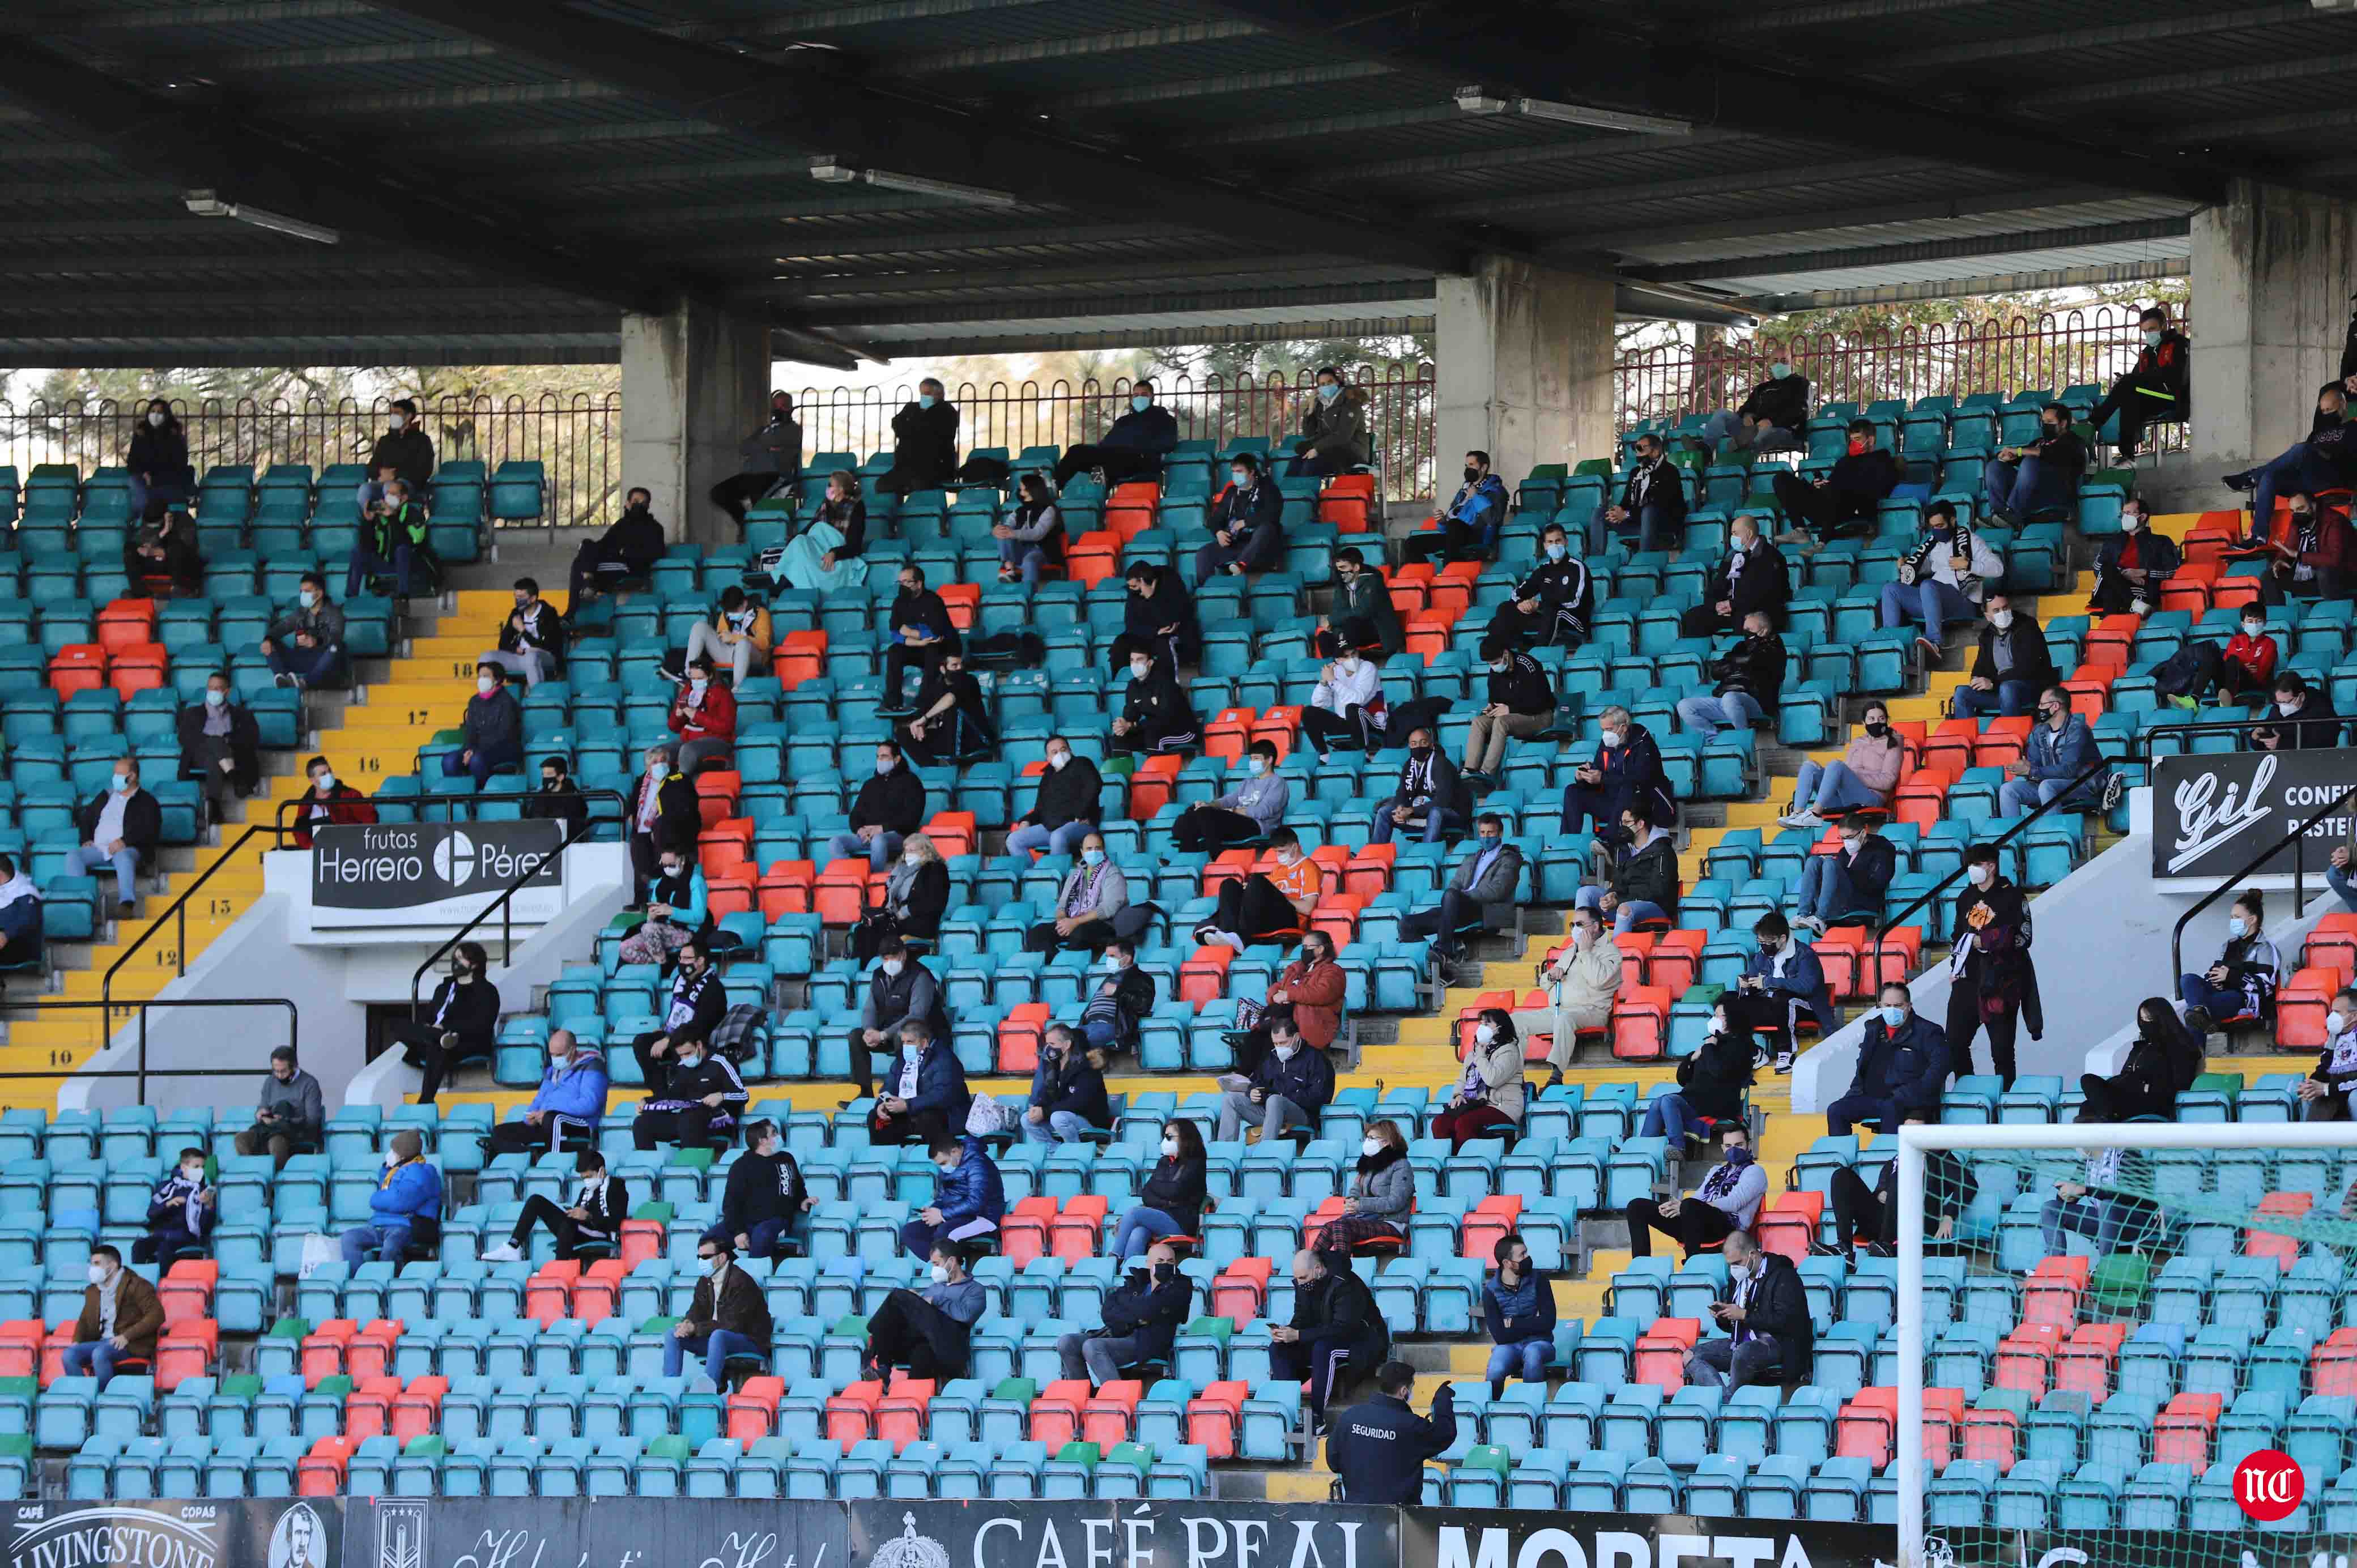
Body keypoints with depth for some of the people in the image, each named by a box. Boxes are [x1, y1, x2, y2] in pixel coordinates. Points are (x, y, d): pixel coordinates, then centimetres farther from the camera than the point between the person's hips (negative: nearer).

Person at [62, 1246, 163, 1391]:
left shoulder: (136, 1286, -4)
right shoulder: (93, 1291, 18)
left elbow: (156, 1315, -13)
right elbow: (84, 1320, 29)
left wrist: (127, 1336, -20)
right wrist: (77, 1341, 7)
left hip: (132, 1345, -7)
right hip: (102, 1341, 7)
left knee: (100, 1353, -35)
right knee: (70, 1354, -17)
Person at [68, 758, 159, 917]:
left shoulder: (147, 802, 10)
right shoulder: (105, 796, 27)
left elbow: (151, 832, -3)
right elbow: (86, 818, 30)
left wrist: (125, 841, -16)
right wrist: (86, 839, 10)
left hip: (127, 849, -5)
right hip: (98, 849, 5)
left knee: (123, 857, -41)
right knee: (73, 855, -24)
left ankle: (127, 903, -59)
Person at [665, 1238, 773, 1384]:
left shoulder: (741, 1282, -17)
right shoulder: (704, 1283, 9)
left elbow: (732, 1325, -22)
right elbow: (696, 1313, 10)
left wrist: (695, 1328, -19)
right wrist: (687, 1324, -16)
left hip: (751, 1342, -8)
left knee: (718, 1335, -40)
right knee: (673, 1335, -4)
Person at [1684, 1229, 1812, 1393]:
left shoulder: (1783, 1276, -8)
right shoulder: (1737, 1278, 17)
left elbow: (1785, 1321, -17)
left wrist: (1744, 1315, -16)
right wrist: (1722, 1316, 1)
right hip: (1741, 1342, 8)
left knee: (1743, 1352, -40)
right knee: (1691, 1356, -11)